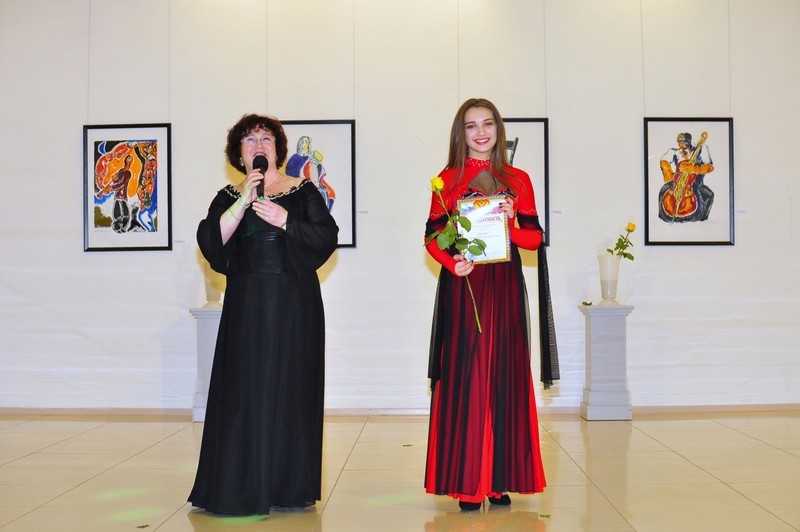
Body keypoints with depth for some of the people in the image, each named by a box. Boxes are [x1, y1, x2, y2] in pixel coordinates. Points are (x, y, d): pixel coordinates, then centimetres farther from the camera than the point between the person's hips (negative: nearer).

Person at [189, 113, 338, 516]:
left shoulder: (302, 191, 6)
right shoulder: (228, 198, 10)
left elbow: (327, 236, -4)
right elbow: (210, 241, -5)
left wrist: (284, 219, -15)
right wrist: (243, 202, -13)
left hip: (294, 304, -1)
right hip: (246, 304, 1)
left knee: (289, 388, 0)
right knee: (245, 389, -2)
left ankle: (288, 488, 8)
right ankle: (244, 487, 6)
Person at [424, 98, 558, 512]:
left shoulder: (517, 180, 11)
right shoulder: (448, 180, 8)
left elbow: (535, 237, 7)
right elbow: (432, 237, 3)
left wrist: (511, 226, -13)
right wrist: (451, 262, -15)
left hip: (504, 289, 2)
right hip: (462, 288, -1)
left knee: (504, 376, 1)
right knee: (464, 377, -4)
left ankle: (500, 480, 9)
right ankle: (466, 483, 1)